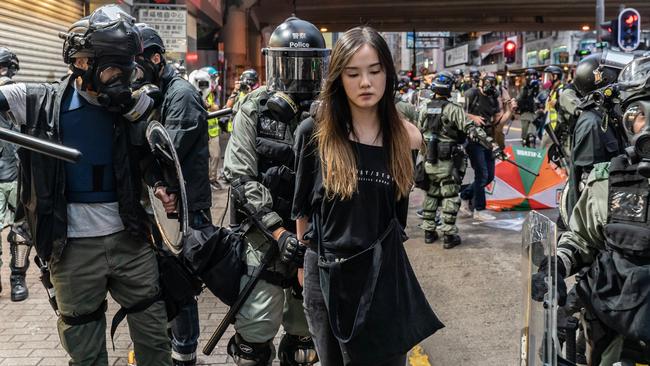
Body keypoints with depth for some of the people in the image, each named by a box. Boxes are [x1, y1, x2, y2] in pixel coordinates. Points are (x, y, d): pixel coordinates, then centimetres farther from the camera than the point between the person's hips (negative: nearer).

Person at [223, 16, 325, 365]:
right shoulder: (255, 110, -4)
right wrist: (278, 231, -16)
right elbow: (241, 177, -9)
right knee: (255, 335, -2)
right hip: (265, 236, -2)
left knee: (306, 335, 14)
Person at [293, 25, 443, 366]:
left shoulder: (405, 137, -2)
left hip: (384, 275, 0)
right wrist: (309, 256, 8)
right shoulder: (314, 133, -7)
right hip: (326, 275, 0)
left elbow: (399, 214, 7)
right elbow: (302, 206, 3)